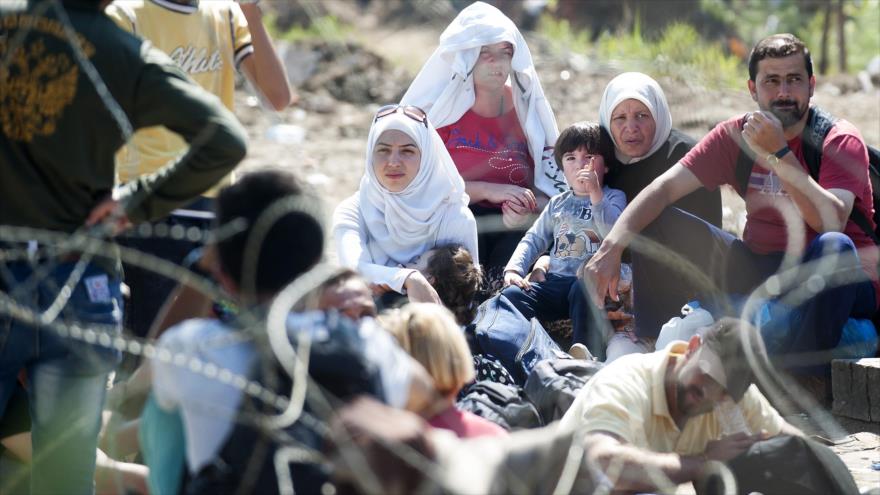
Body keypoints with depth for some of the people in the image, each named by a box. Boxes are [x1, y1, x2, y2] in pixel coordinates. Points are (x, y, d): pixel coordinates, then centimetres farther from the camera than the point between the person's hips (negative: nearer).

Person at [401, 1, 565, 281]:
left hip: (513, 228, 2)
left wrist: (527, 209, -13)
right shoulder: (440, 107, 4)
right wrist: (489, 191, -14)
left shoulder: (525, 108, 11)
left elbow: (552, 188, 11)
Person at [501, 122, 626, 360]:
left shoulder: (613, 198, 11)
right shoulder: (558, 204, 26)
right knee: (512, 294, -22)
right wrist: (513, 269, 2)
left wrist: (596, 194, -15)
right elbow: (534, 239, 21)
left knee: (583, 290, -40)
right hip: (556, 280, 5)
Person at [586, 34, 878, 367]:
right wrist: (612, 245, -24)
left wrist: (779, 154, -30)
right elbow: (666, 186, -9)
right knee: (656, 223, -4)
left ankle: (800, 375, -37)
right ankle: (647, 347, -5)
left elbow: (832, 222, -28)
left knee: (833, 246, -39)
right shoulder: (735, 135, 0)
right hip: (760, 271, 5)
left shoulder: (840, 141, -11)